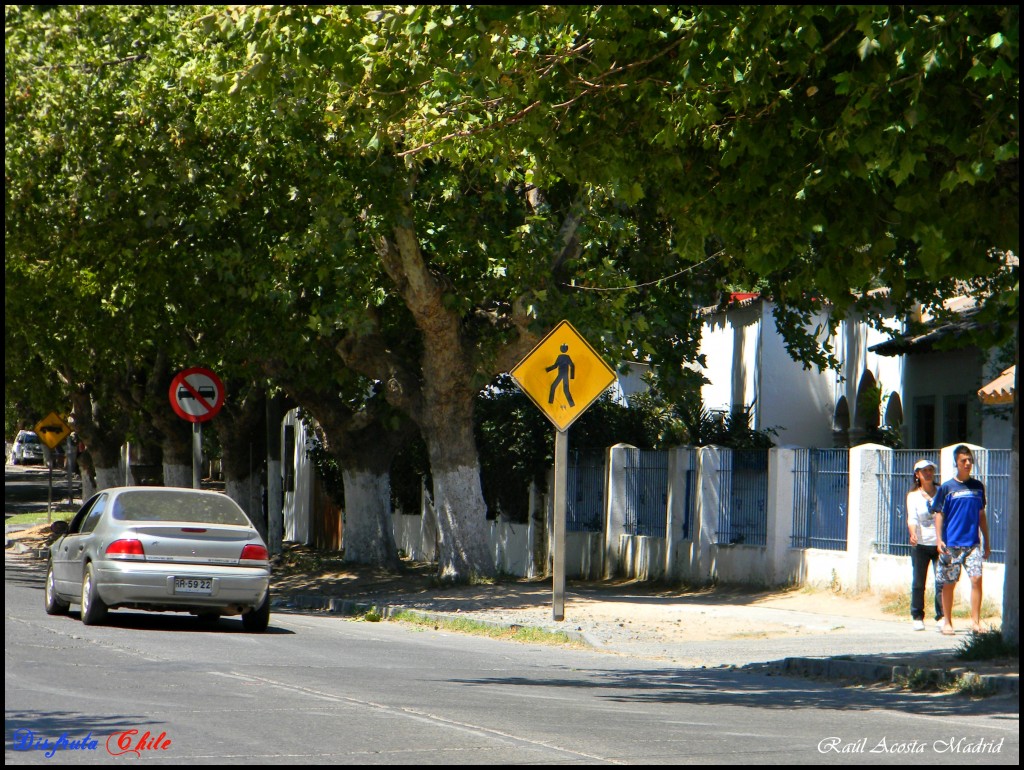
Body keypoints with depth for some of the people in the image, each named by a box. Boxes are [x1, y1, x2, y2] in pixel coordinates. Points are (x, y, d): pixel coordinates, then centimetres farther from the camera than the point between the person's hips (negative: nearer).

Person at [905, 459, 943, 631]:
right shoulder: (913, 496, 6)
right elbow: (912, 518, -7)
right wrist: (913, 533, -26)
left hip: (940, 543, 0)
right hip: (920, 545, 0)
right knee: (918, 582, 0)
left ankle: (941, 616, 2)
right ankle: (917, 617, 10)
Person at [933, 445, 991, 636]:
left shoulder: (977, 486, 10)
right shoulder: (947, 488, 1)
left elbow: (981, 515, 17)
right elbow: (939, 514, 1)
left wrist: (987, 543, 17)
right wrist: (939, 540, -11)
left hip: (973, 543, 2)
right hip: (951, 544, -2)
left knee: (977, 578, -12)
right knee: (949, 583, 3)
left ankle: (975, 621, -9)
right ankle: (947, 622, 15)